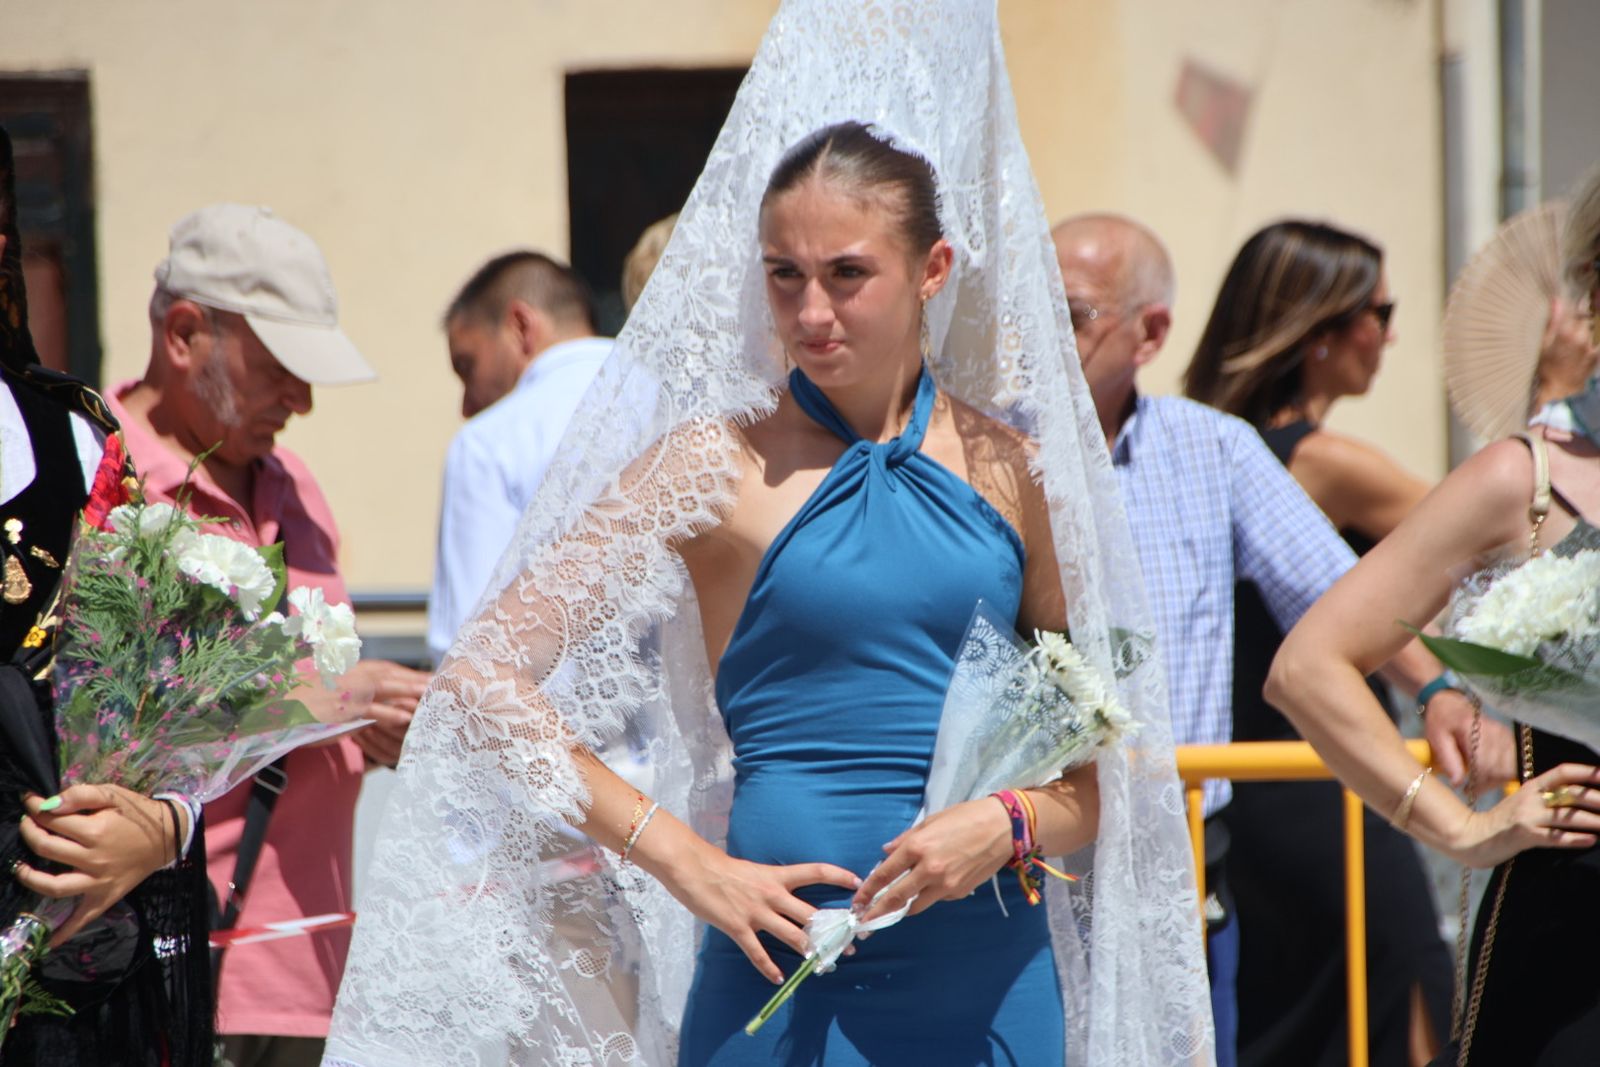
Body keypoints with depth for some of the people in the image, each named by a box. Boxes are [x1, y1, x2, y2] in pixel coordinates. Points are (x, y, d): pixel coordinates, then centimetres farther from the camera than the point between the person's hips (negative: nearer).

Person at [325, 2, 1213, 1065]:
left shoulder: (1007, 469, 7)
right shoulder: (721, 466, -1)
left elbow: (1101, 774, 12)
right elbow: (484, 677, -6)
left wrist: (1007, 822, -10)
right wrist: (687, 864, -10)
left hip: (994, 979, 3)